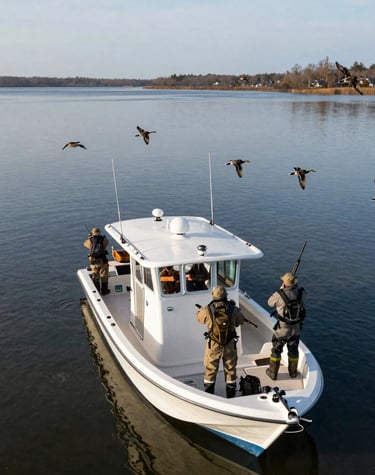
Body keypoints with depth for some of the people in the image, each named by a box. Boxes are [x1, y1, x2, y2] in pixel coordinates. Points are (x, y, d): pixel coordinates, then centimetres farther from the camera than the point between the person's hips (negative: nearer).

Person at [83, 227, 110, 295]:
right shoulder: (103, 240, -5)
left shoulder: (90, 241, -2)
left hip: (93, 262, 1)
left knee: (95, 277, 16)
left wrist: (89, 237, 40)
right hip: (102, 261, -1)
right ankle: (104, 290, 22)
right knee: (104, 276, 13)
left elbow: (85, 243, 22)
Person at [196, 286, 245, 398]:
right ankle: (231, 396, 28)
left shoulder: (208, 310, -16)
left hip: (213, 345, -1)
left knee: (210, 371, 15)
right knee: (231, 370, 18)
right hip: (230, 345, 1)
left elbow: (198, 317, 6)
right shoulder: (233, 309, -13)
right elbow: (240, 320, 6)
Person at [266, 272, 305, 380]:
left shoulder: (279, 294, -23)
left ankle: (273, 372, 25)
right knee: (293, 350, 21)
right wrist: (294, 286, 14)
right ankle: (293, 372, 36)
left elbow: (270, 302, -2)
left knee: (276, 350, 14)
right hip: (296, 328, 4)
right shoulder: (300, 292, -12)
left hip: (282, 328, -3)